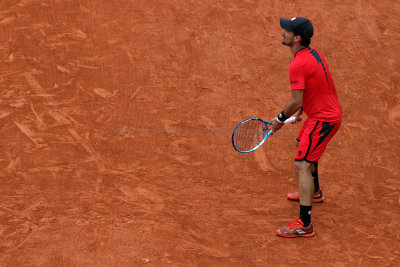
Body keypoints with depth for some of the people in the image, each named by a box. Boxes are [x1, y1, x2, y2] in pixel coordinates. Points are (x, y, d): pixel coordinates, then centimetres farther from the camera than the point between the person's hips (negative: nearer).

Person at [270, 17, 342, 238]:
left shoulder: (297, 66, -26)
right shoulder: (312, 52, 5)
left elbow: (296, 102, -24)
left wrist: (280, 118, -7)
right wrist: (302, 109, 17)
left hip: (323, 119, -11)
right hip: (328, 111, 11)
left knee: (301, 165, -14)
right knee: (303, 145, 33)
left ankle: (304, 225, -16)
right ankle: (313, 192, 55)